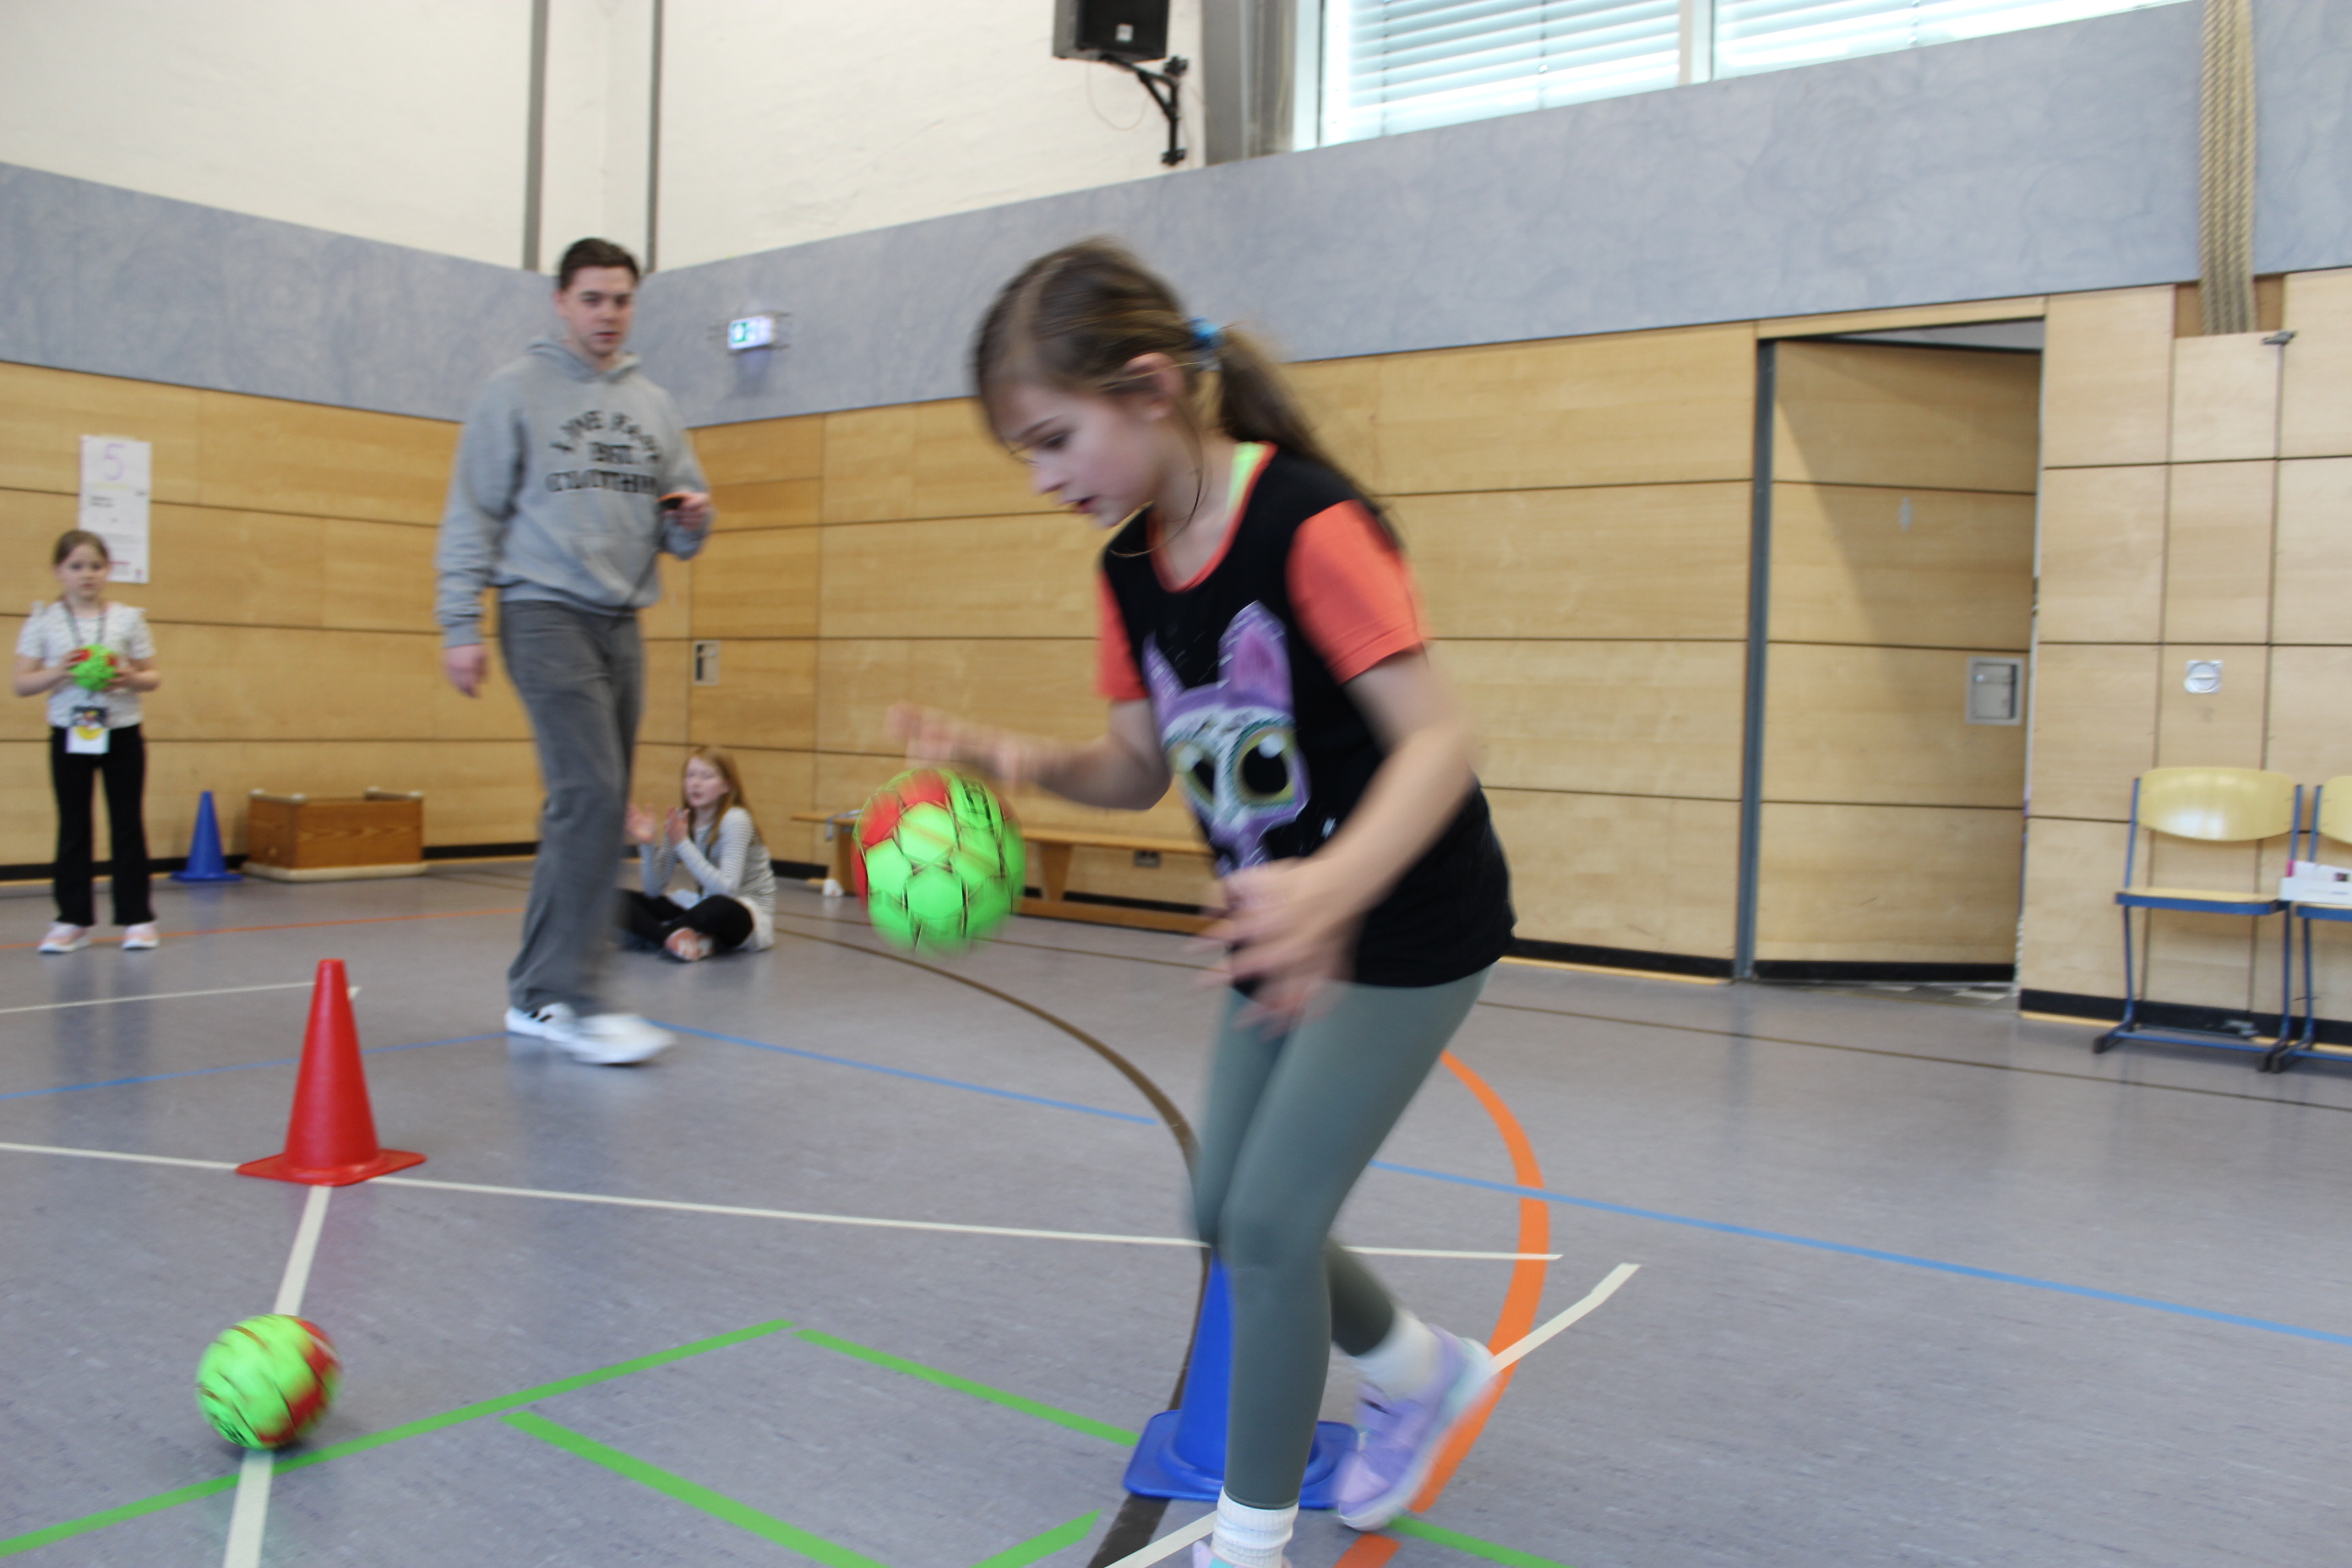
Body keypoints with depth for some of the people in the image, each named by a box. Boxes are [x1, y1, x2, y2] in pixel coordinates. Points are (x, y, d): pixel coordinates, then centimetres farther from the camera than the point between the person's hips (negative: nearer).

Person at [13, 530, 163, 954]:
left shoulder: (129, 619, 2)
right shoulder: (43, 623, 0)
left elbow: (152, 677, 5)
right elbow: (23, 684, -1)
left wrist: (130, 678, -15)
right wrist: (58, 672, -18)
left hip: (122, 733, 0)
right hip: (70, 736, 0)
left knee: (128, 825, 4)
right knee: (73, 828, 5)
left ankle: (137, 918, 11)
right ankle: (73, 920, 13)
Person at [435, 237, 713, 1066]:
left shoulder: (655, 404, 16)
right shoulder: (516, 391, 1)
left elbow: (682, 532, 19)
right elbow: (472, 516, -2)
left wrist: (692, 518, -5)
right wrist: (461, 625, -9)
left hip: (622, 623, 6)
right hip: (547, 613, -6)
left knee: (592, 808, 6)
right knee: (589, 792, -18)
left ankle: (538, 992, 14)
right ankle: (569, 996, -16)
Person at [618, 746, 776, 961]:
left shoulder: (735, 820, -17)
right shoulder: (681, 820, 1)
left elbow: (726, 889, -30)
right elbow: (655, 890, -2)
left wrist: (682, 844, -31)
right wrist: (647, 846, -18)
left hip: (750, 914, -6)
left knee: (718, 908, -42)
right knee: (622, 900, -10)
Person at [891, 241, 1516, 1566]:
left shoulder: (1308, 523, -25)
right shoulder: (1133, 571, -1)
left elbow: (1437, 738, -30)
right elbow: (1142, 770, 5)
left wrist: (1336, 886, -47)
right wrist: (1024, 758, -15)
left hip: (1411, 928, -8)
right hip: (1285, 928, 8)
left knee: (1272, 1221, -9)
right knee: (1227, 1215, 14)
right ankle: (1426, 1372, 40)